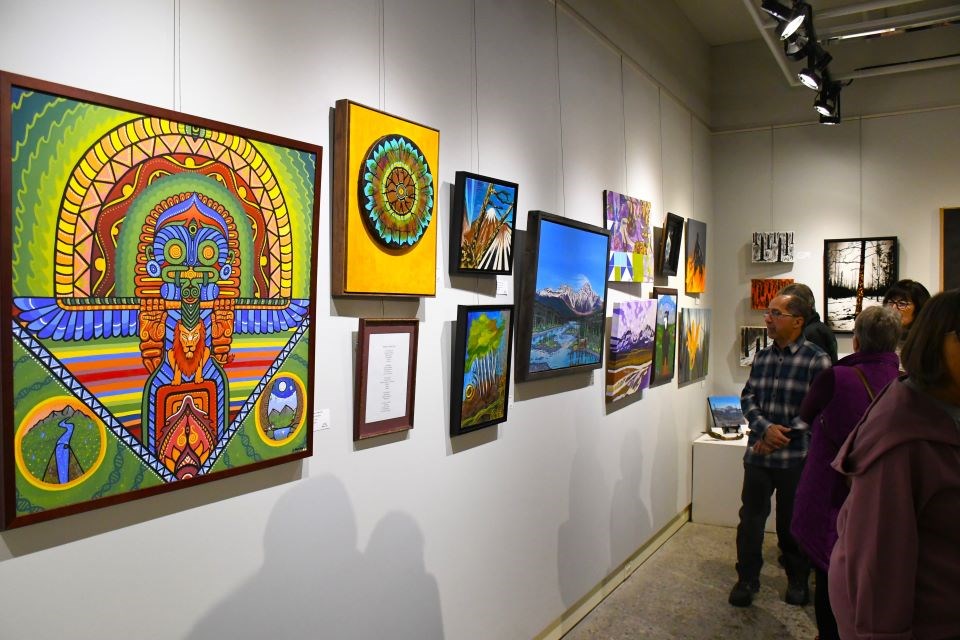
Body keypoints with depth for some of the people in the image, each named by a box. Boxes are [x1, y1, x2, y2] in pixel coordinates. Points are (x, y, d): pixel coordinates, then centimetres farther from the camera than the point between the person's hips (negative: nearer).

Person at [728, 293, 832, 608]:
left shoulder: (816, 359, -9)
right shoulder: (762, 357, 8)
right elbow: (748, 396, 6)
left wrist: (783, 435, -16)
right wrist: (765, 428, -12)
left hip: (795, 457, -4)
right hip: (758, 452, 4)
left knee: (792, 522, 11)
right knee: (750, 518, 7)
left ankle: (797, 580, 32)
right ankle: (747, 579, 22)